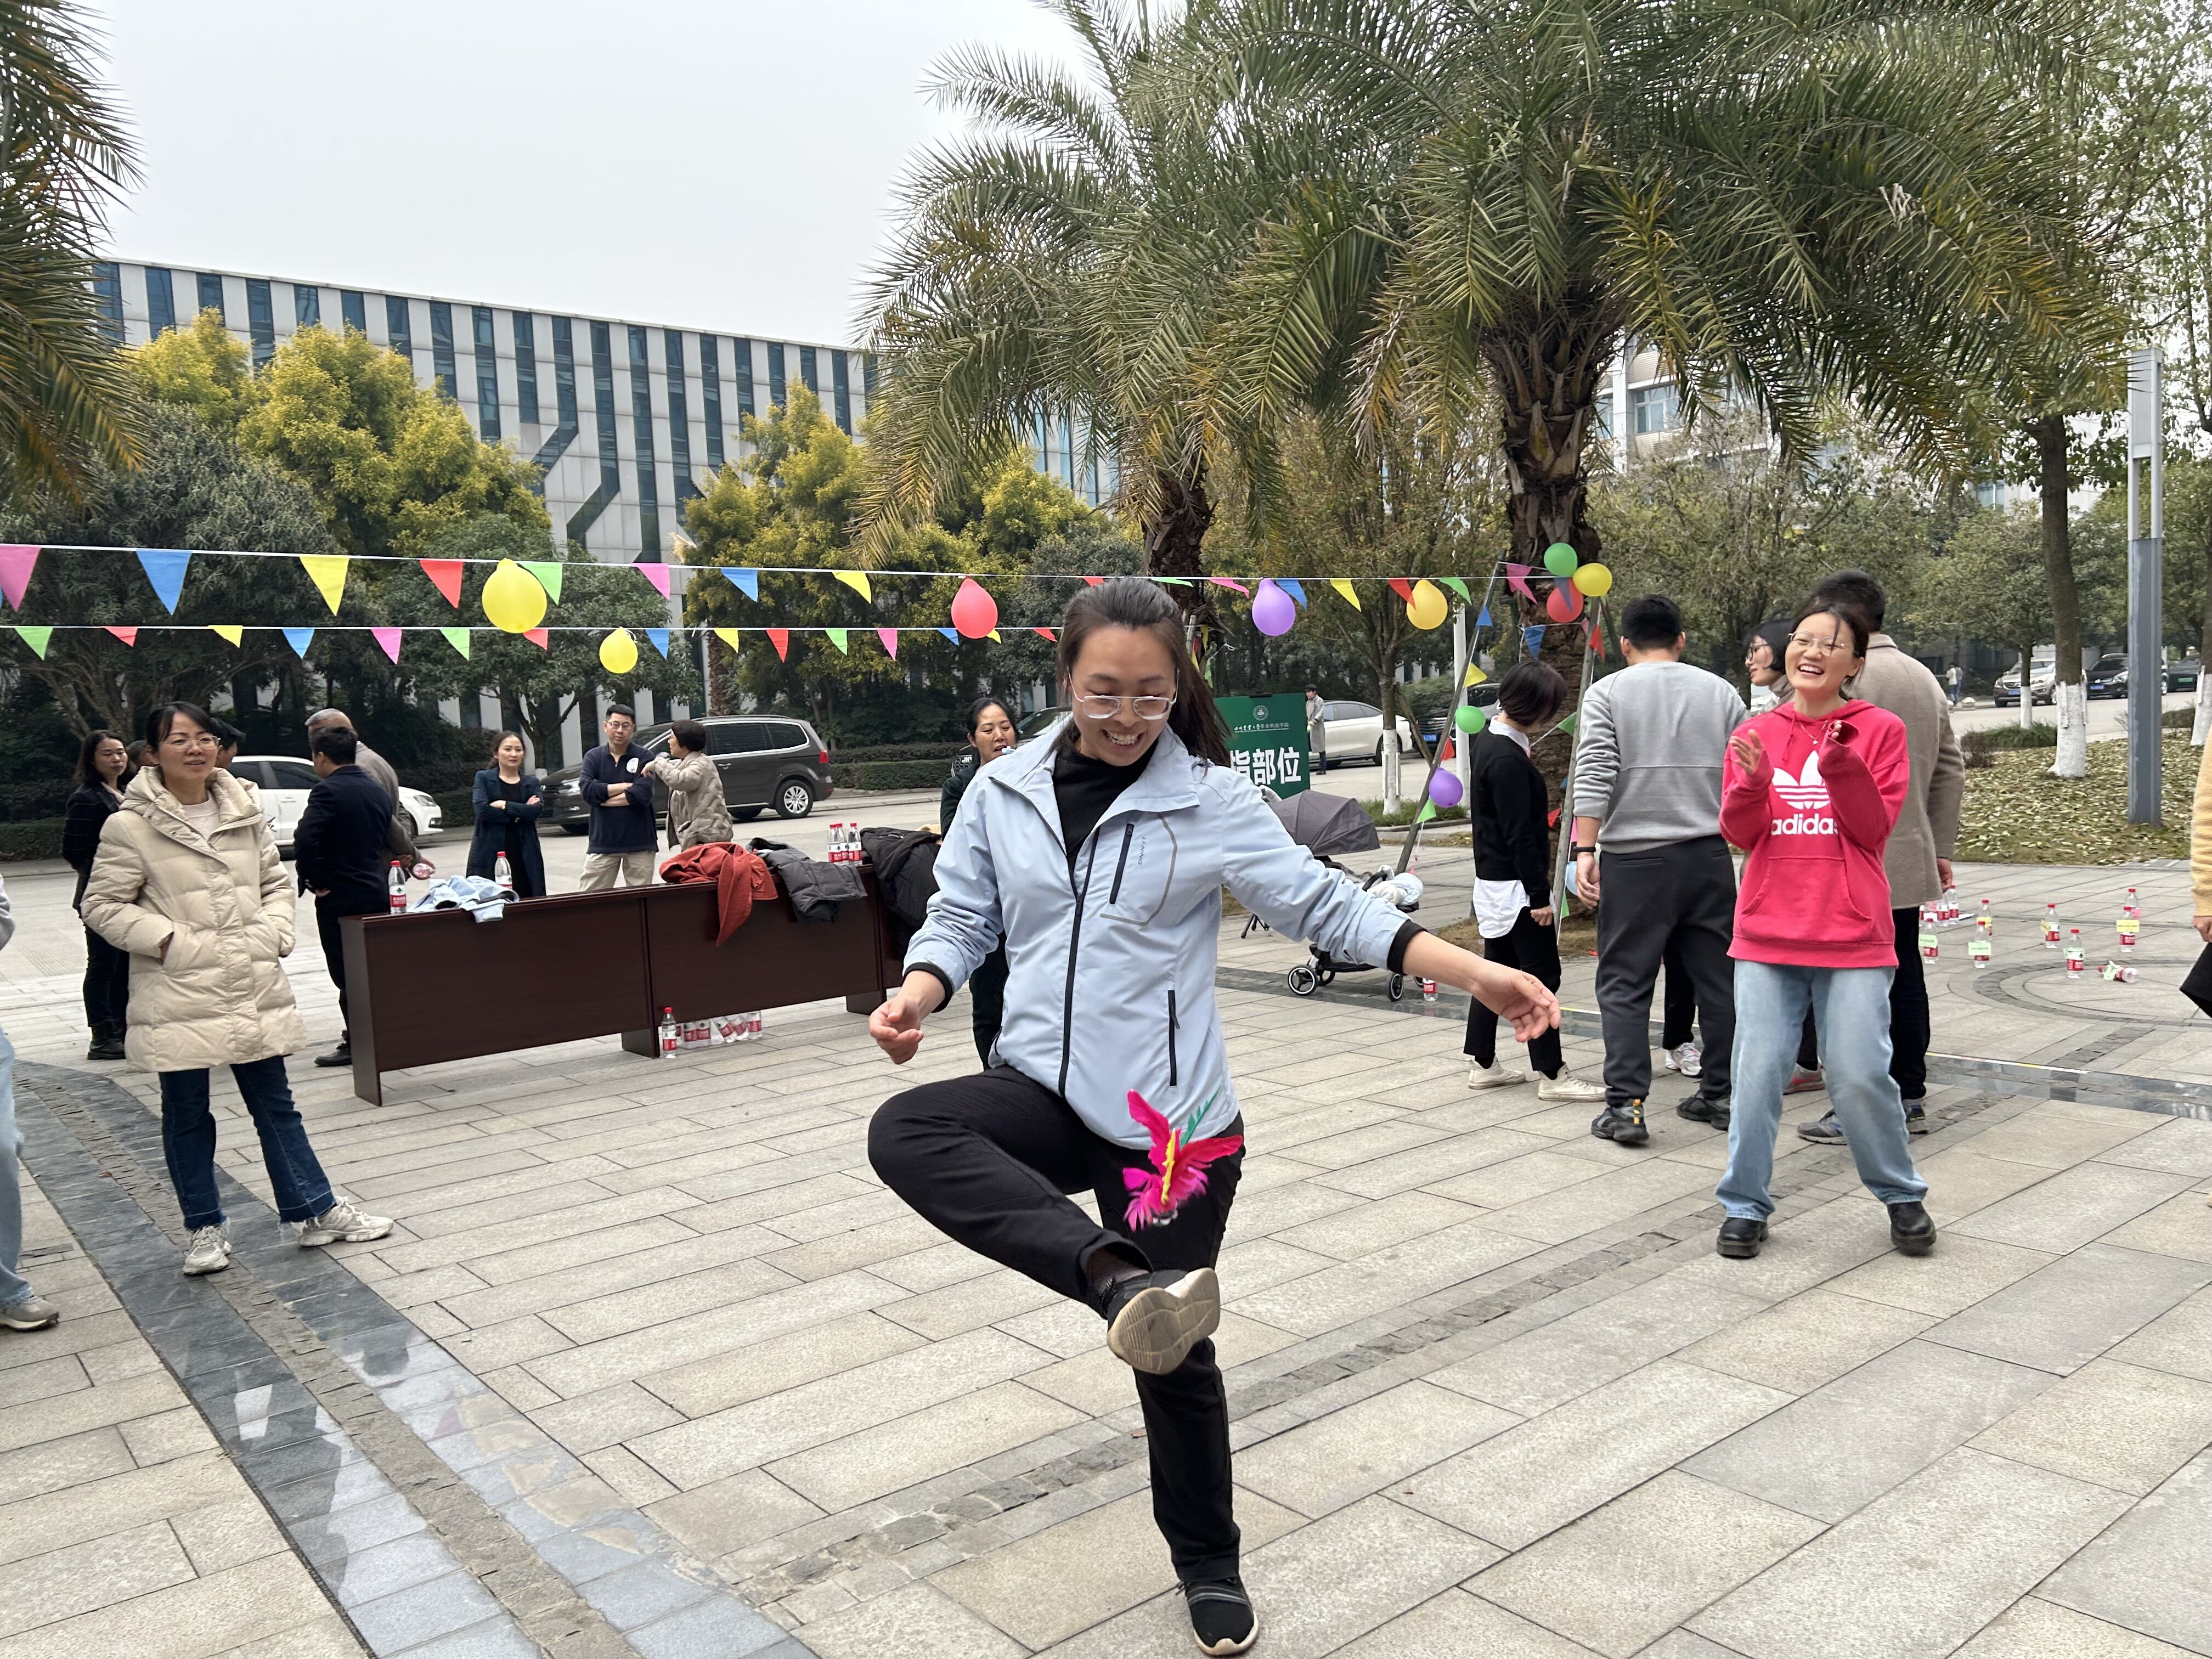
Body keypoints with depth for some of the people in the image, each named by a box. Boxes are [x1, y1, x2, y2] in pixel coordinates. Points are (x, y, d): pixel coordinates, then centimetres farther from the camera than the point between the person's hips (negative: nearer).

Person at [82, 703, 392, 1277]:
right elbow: (102, 906, -4)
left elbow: (277, 882, 15)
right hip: (178, 997, -4)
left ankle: (318, 1211, 19)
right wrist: (164, 939, -16)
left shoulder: (245, 814, 6)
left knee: (275, 1104, 12)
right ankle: (205, 1229, 24)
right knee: (187, 1116, 10)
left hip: (254, 990, 4)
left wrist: (274, 934, 0)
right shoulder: (131, 826, -8)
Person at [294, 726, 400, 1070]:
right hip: (377, 892, 8)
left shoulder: (328, 791, -14)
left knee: (346, 972, 0)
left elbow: (305, 840, -26)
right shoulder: (378, 790, 11)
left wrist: (315, 882, -15)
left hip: (340, 898, -7)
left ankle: (356, 1044, 4)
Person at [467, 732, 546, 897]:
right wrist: (519, 814, -8)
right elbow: (482, 810, -9)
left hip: (524, 857, 2)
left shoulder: (532, 783, 14)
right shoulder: (483, 778, 8)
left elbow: (537, 809, -5)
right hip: (490, 856, -2)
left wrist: (505, 805, -11)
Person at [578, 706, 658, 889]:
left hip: (639, 844, -2)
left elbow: (642, 795, -15)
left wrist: (603, 799, -7)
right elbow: (588, 790, -8)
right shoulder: (593, 757, 7)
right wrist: (625, 786, -9)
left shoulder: (644, 758, 0)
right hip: (602, 843, 2)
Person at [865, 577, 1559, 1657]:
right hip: (1047, 1089, 2)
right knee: (904, 1132, -29)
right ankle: (1120, 1283, -35)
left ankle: (1208, 1567, 34)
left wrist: (1478, 976, -15)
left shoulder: (1212, 799, -6)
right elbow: (963, 916, 8)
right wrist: (917, 994, -14)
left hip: (1168, 1116, -2)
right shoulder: (1004, 792, 1)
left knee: (1173, 1352, 8)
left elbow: (1326, 907, -7)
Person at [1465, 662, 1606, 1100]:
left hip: (1492, 880, 10)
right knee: (1542, 975, -4)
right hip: (1516, 884, -10)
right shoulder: (1508, 759, -21)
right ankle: (1552, 1075, 1)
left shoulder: (1487, 741, 10)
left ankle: (1483, 1065, 21)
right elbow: (1521, 834, -21)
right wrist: (1540, 893, -18)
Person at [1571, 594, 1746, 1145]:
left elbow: (1594, 777, -11)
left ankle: (1625, 1106, -4)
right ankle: (1719, 1095, 21)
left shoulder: (1607, 693, 0)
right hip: (1709, 856, 4)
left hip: (1635, 858, -3)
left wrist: (1584, 851, -12)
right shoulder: (1721, 692, 10)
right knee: (1718, 980, 13)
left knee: (1624, 986, 1)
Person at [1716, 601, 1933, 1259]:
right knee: (1758, 1074, 0)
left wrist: (1840, 763, -18)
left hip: (1852, 936, -2)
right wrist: (1752, 784, -15)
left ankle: (1902, 1195, 22)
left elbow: (1875, 829, -5)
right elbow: (1741, 835, 4)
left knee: (1861, 1077, -1)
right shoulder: (1755, 735, 8)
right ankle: (1746, 1205, 12)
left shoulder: (1881, 731, 2)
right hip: (1767, 934, 2)